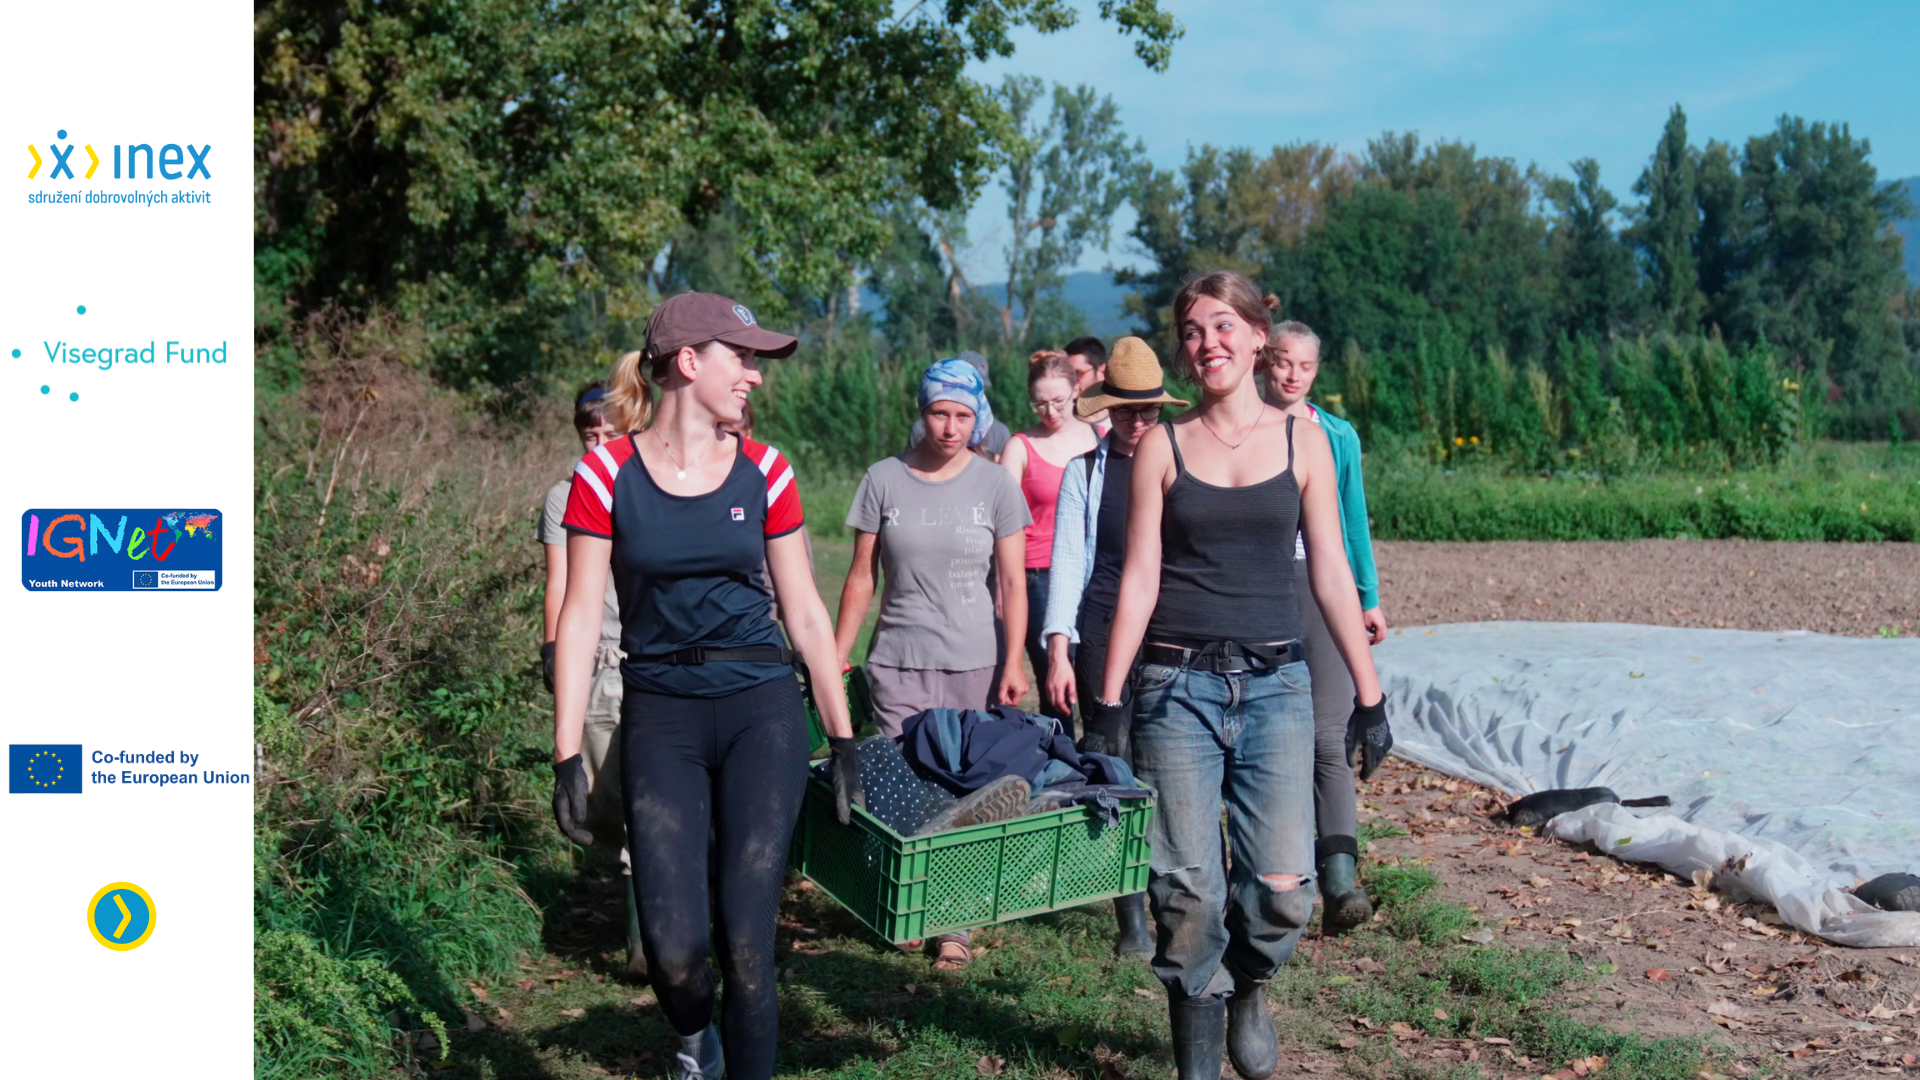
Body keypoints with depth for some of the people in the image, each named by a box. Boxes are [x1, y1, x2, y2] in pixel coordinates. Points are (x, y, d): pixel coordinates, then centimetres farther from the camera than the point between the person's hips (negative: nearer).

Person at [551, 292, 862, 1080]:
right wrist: (568, 757, -6)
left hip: (762, 711, 1)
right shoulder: (607, 474, -2)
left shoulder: (764, 471, 4)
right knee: (675, 949, -8)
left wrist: (843, 742, 8)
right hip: (660, 718, -1)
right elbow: (579, 616, -2)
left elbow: (806, 613, 8)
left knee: (745, 944, -4)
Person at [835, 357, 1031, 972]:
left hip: (973, 664, -1)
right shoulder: (884, 480, 4)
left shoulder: (995, 485, 2)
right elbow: (862, 577, 7)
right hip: (897, 661, 1)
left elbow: (1012, 583, 2)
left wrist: (1013, 663, -6)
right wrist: (836, 659, 4)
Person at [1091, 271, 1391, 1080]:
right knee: (1187, 890, -1)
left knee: (1282, 890, -6)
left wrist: (1368, 693, 4)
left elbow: (1330, 574, 6)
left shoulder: (1303, 441, 6)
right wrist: (1109, 701, -4)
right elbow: (1139, 579, 1)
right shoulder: (1162, 446, 4)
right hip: (1177, 683, -1)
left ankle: (1246, 989, 27)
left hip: (1273, 681, 1)